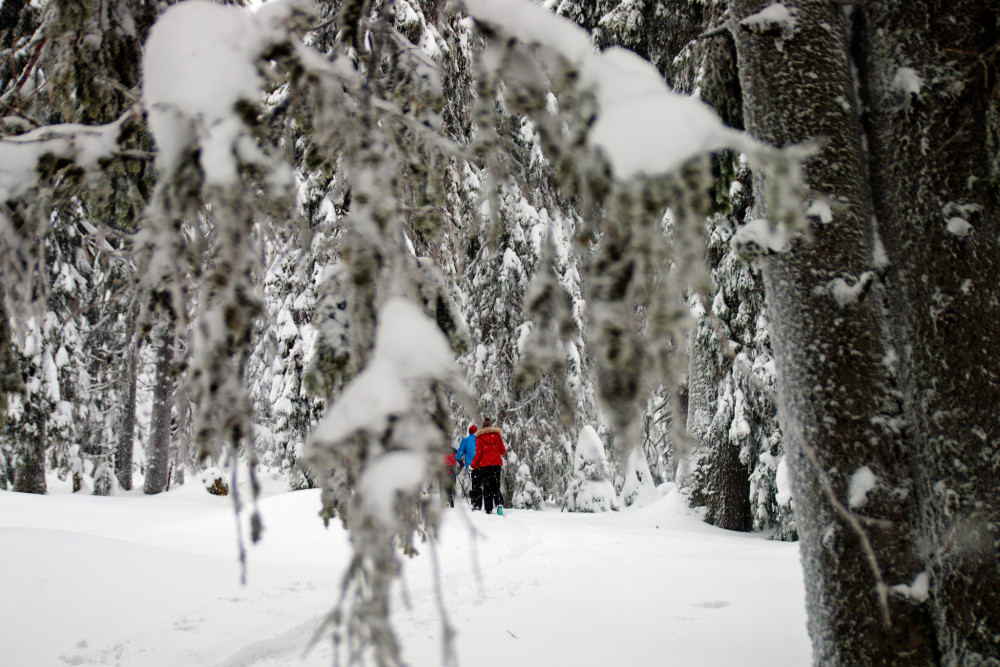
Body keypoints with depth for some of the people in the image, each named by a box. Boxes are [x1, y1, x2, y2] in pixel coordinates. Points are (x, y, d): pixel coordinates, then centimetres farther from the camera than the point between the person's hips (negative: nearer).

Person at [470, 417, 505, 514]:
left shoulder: (479, 437, -3)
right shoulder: (497, 435, 2)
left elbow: (478, 454, -6)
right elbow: (503, 451, 6)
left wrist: (473, 466, 3)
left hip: (484, 465, -1)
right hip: (496, 464, 1)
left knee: (487, 488, 6)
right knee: (496, 486, 8)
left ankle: (488, 510, 2)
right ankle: (499, 503, -18)